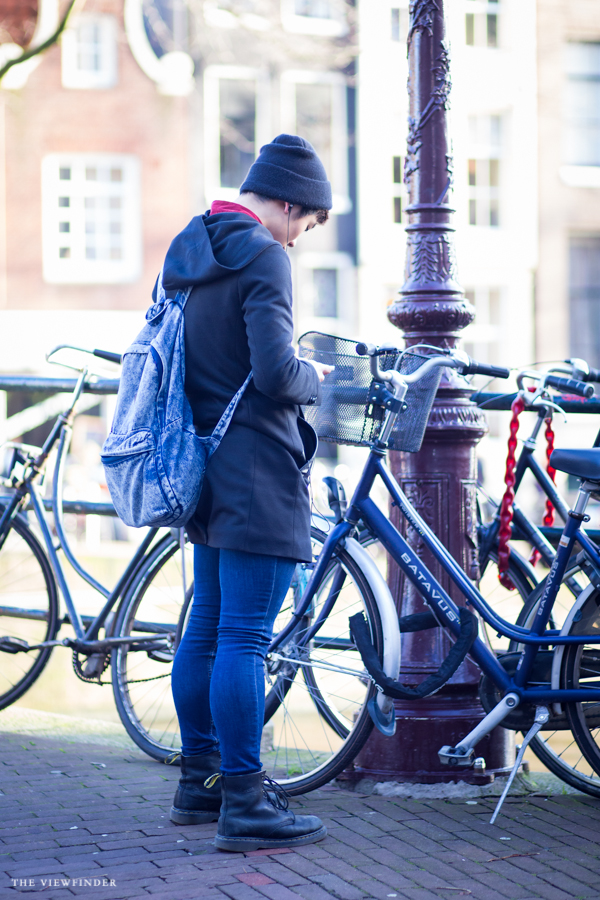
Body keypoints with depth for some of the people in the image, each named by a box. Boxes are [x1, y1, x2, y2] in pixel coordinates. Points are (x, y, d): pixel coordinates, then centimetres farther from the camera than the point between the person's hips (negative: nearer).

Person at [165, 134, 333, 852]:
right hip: (257, 470, -9)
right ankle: (245, 805, -4)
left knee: (206, 629, 16)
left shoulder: (187, 250, 14)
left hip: (206, 467, 9)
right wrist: (315, 377, -1)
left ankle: (199, 780, 25)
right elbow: (275, 374, -22)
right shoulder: (261, 255, -14)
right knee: (245, 637, -7)